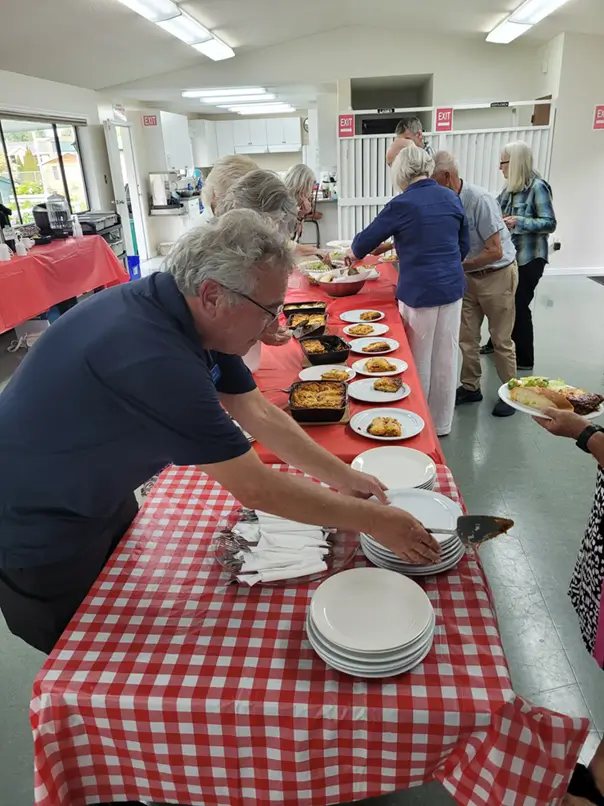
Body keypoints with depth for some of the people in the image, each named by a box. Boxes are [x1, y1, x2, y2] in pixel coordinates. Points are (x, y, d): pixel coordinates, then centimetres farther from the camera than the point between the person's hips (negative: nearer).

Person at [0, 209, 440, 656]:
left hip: (100, 497, 8)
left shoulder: (197, 316, -10)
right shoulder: (155, 359, -38)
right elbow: (256, 488, -32)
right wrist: (373, 519, -22)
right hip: (41, 530, -8)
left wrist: (343, 477, -4)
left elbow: (260, 413, -3)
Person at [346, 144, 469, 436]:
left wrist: (354, 252, 19)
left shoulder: (402, 204, -10)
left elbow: (367, 239, -3)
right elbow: (464, 245, 13)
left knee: (419, 362, 9)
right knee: (445, 359, 13)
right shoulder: (452, 197, 5)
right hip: (452, 287, 5)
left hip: (419, 292, -5)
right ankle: (441, 423, 28)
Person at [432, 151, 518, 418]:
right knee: (466, 336, 8)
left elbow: (495, 252, -25)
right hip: (468, 276, 6)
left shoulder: (479, 200, -25)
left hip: (497, 275, -6)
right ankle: (470, 387, 23)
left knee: (501, 339, 4)